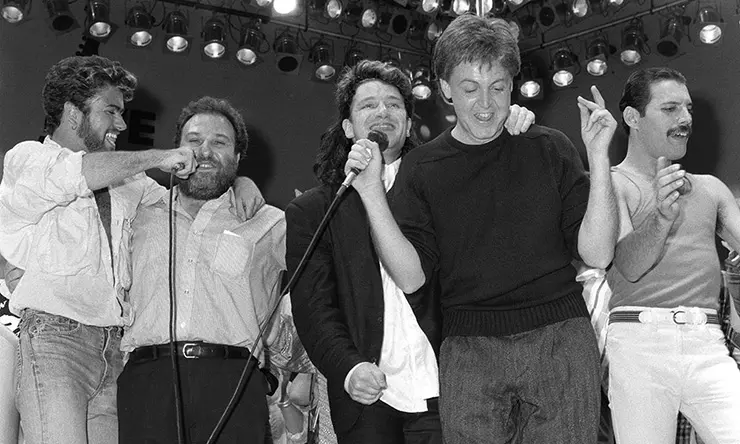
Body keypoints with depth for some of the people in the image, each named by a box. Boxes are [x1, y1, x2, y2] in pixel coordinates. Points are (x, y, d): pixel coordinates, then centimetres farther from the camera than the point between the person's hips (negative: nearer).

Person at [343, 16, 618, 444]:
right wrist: (372, 193, -12)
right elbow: (411, 277, -3)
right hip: (470, 352, 0)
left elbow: (597, 254, -1)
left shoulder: (549, 148, 5)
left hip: (560, 342, 0)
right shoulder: (422, 168, 6)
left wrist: (599, 157, -9)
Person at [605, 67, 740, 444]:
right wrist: (662, 217, -26)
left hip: (707, 345, 4)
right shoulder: (612, 183, 4)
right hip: (639, 340, -3)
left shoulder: (710, 188, 20)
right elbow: (629, 265, -9)